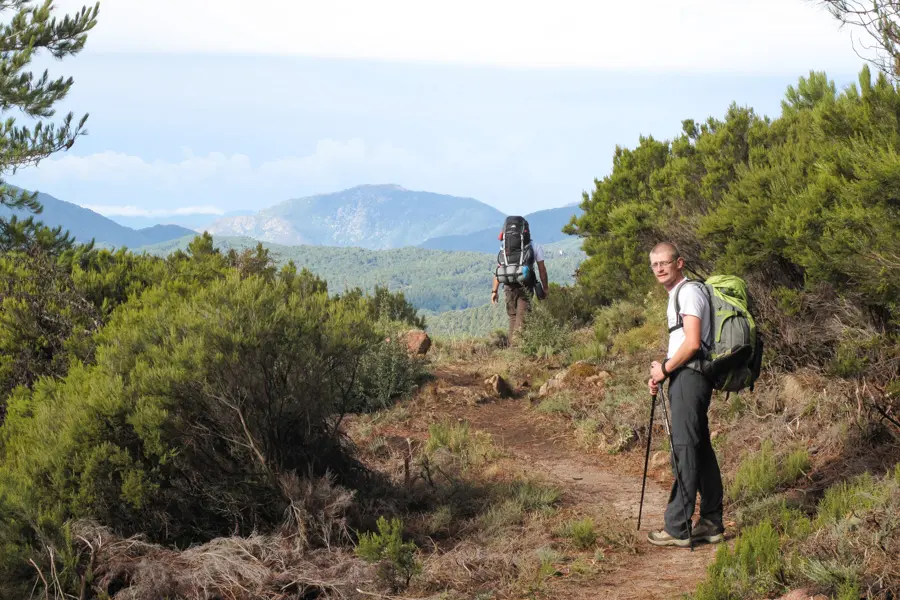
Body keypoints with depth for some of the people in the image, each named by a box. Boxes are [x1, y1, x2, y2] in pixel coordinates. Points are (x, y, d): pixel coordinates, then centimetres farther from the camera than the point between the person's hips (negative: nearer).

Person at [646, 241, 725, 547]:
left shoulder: (689, 292, -11)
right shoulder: (676, 295, 21)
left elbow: (692, 343, -20)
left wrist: (665, 369, -9)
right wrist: (661, 373, 13)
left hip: (689, 376, -11)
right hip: (685, 377, 11)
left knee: (684, 449, -9)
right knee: (701, 448, 12)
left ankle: (677, 528, -8)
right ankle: (712, 524, 18)